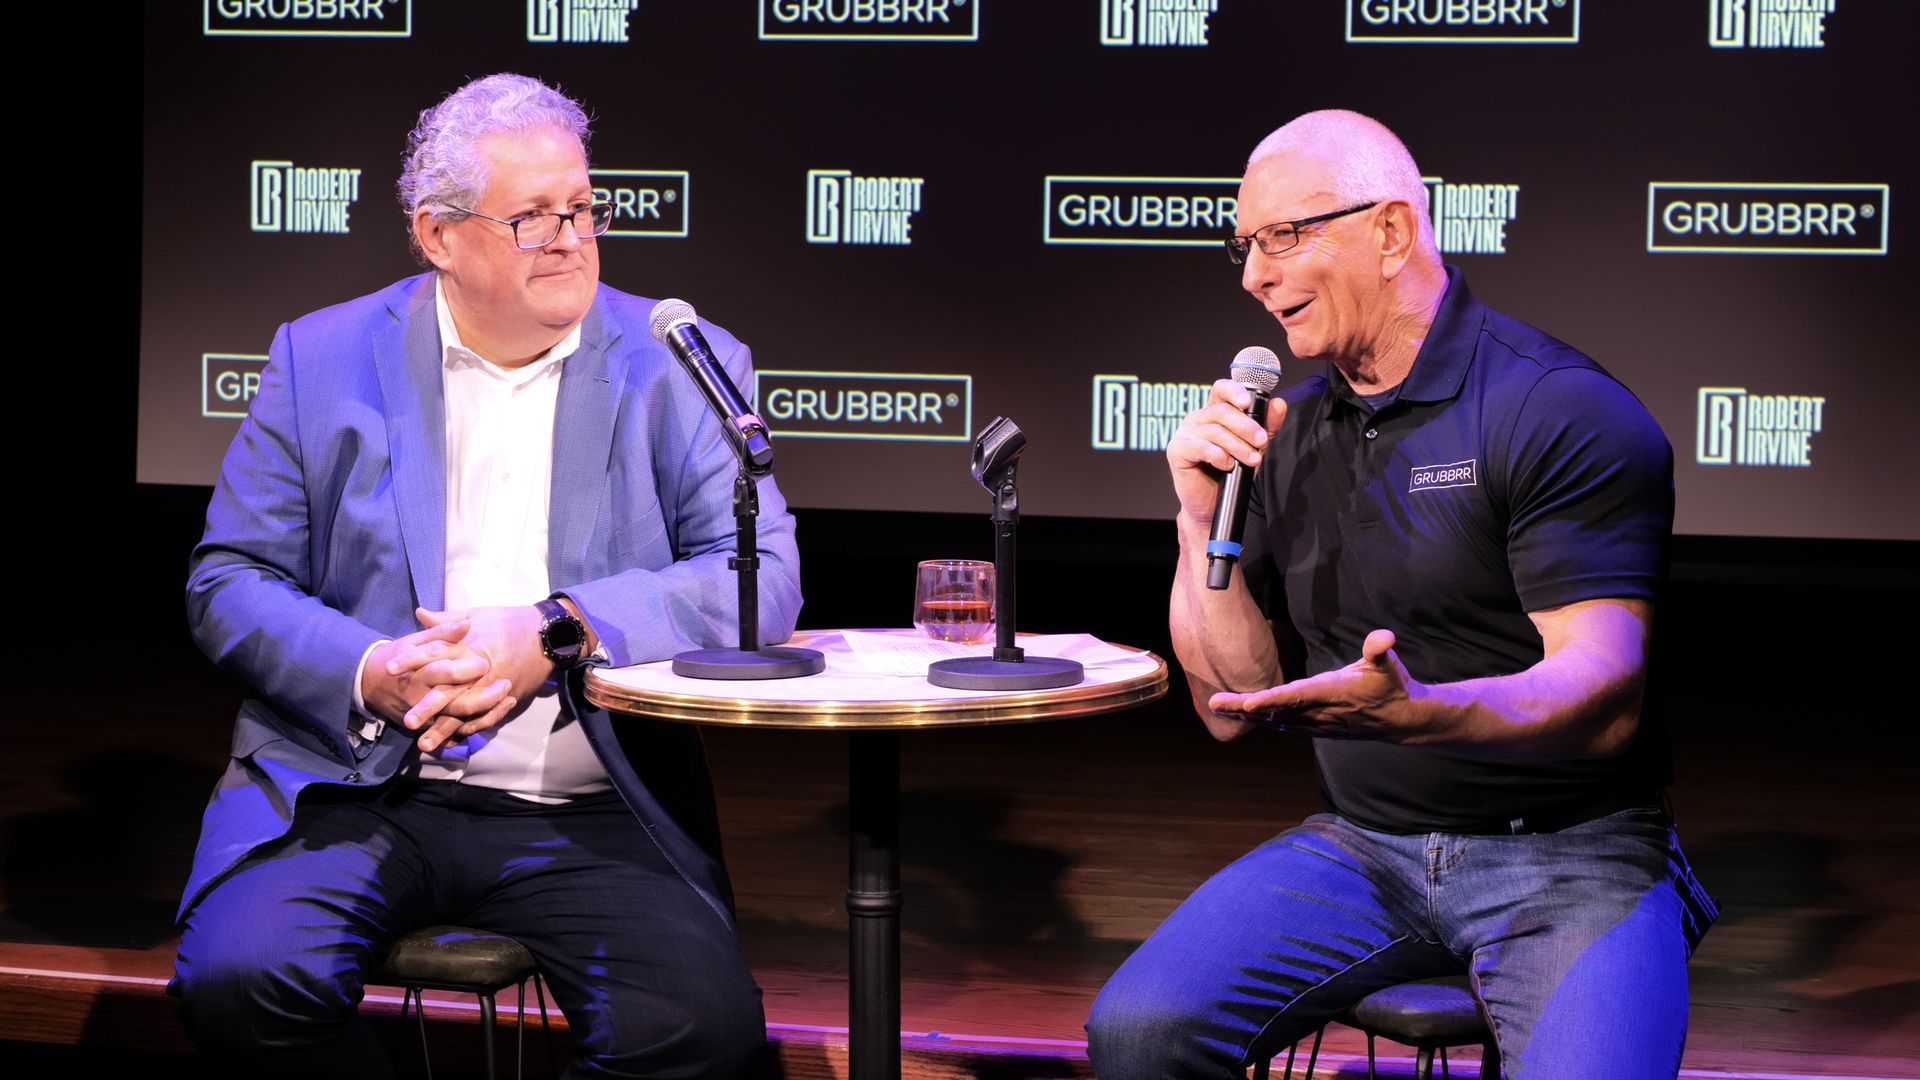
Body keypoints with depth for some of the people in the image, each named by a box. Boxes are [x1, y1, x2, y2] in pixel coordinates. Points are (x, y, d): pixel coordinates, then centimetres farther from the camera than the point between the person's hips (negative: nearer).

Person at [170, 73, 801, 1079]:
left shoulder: (680, 371, 8)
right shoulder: (322, 358, 9)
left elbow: (763, 576, -2)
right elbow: (229, 582, 6)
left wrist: (557, 632, -16)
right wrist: (370, 674, -14)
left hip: (591, 813, 0)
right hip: (358, 786, 0)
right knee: (238, 982, -28)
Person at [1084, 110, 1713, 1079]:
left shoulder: (1564, 412, -9)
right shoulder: (1287, 433, 11)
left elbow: (1606, 697, -18)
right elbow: (1231, 705, 13)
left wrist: (1414, 712, -36)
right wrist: (1204, 524, -2)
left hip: (1566, 853, -5)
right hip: (1362, 846, 5)